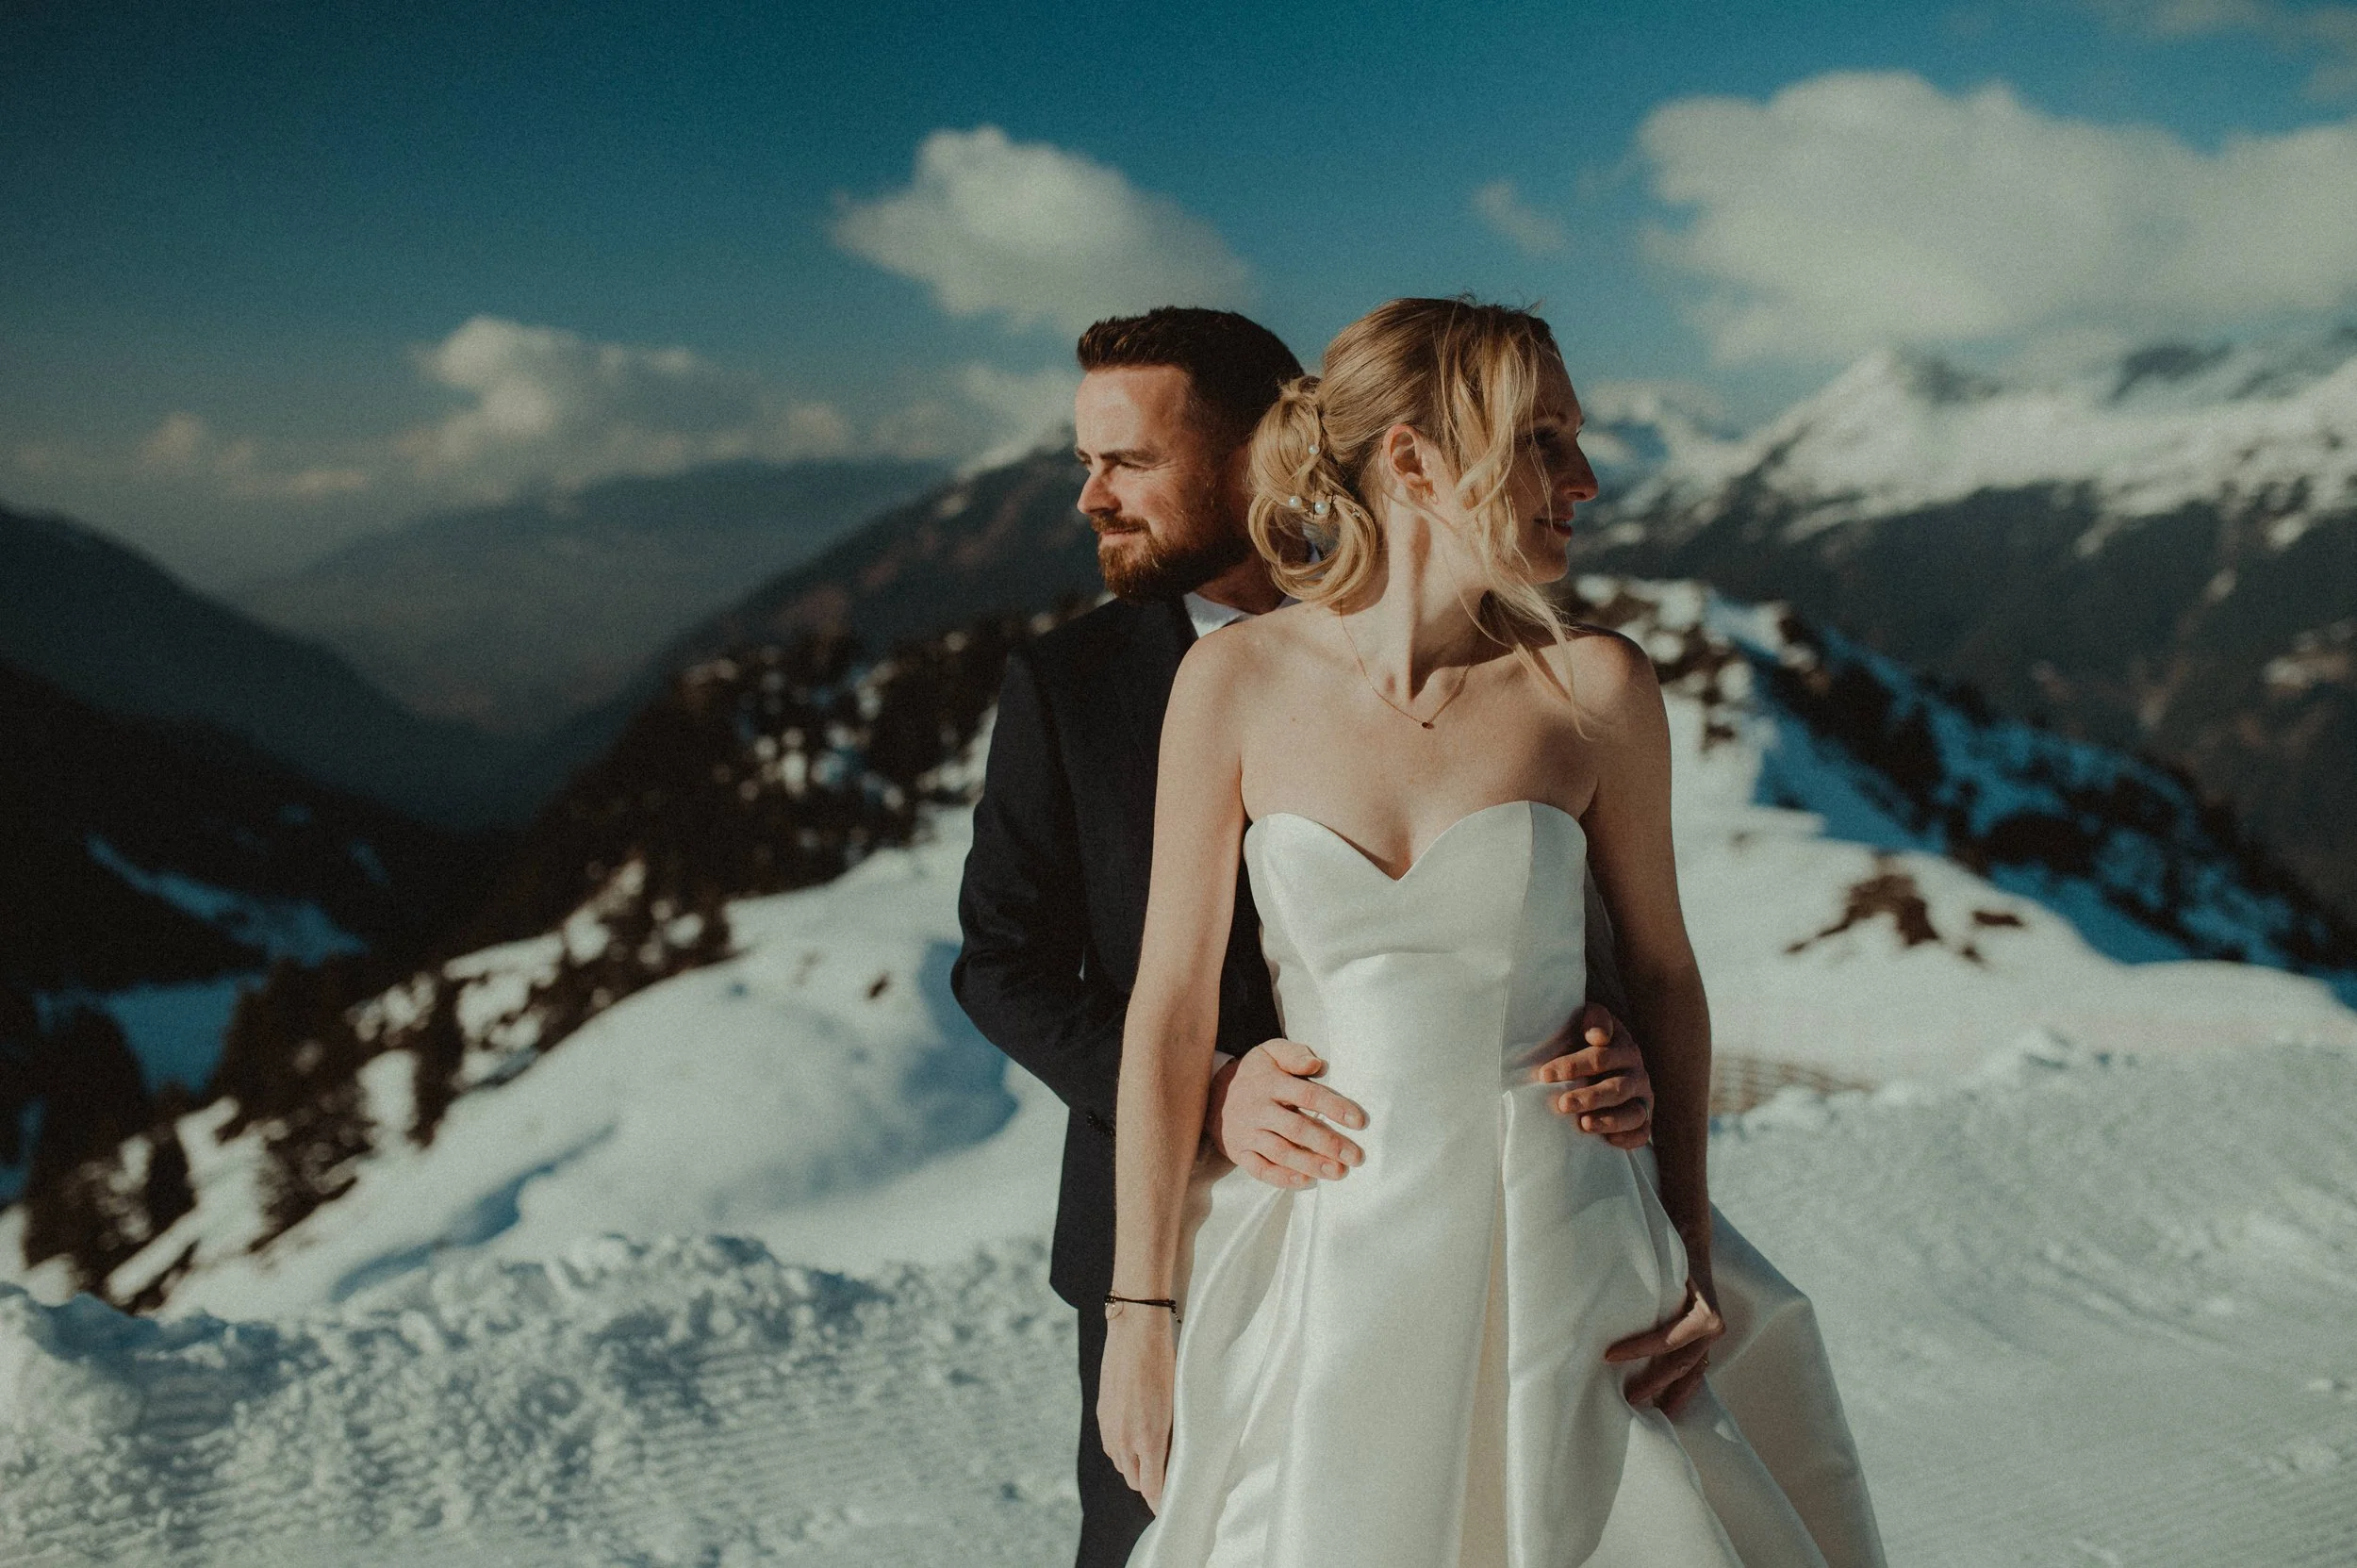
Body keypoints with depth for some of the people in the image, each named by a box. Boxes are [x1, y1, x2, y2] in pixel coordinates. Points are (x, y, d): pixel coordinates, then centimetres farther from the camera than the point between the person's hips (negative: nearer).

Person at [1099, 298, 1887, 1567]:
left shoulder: (1593, 686, -6)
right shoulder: (1237, 681, -7)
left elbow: (1661, 971, 5)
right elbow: (1171, 1007, -4)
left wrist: (1686, 1254, 5)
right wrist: (1139, 1313, -2)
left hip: (1554, 1256, 0)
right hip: (1323, 1259, 0)